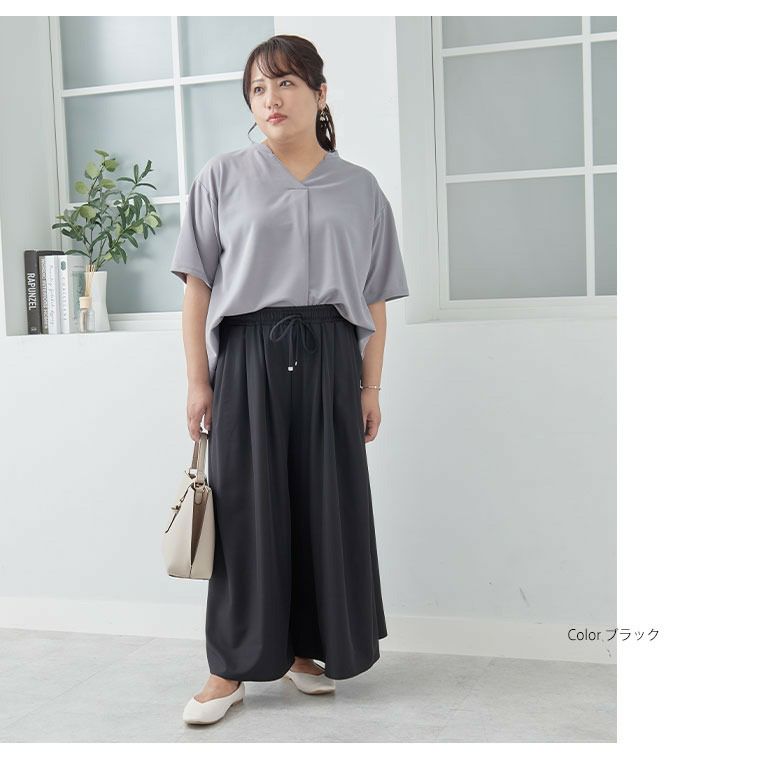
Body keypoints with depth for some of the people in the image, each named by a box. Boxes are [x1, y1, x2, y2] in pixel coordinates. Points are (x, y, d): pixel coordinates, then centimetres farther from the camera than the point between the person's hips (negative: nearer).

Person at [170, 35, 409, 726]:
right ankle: (233, 669, 11)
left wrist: (371, 387, 3)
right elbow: (197, 285, 3)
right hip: (248, 356, -1)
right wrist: (197, 381, -3)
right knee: (247, 508, 0)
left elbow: (375, 300, 9)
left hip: (329, 358, 2)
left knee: (328, 507, 4)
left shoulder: (360, 188, 11)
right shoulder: (223, 177, 7)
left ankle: (306, 649, 21)